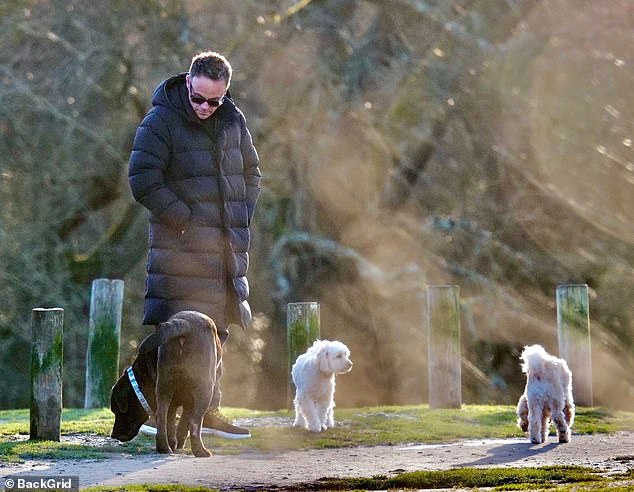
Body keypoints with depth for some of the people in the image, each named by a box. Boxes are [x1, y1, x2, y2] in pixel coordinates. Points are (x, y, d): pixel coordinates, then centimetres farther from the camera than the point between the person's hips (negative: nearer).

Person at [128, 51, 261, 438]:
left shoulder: (233, 121, 10)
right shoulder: (161, 122, -9)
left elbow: (251, 172, 22)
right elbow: (143, 181, -14)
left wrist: (242, 218, 8)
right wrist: (186, 220, -15)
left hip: (228, 246, 6)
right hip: (181, 246, -6)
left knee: (215, 333, 11)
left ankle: (209, 410, 20)